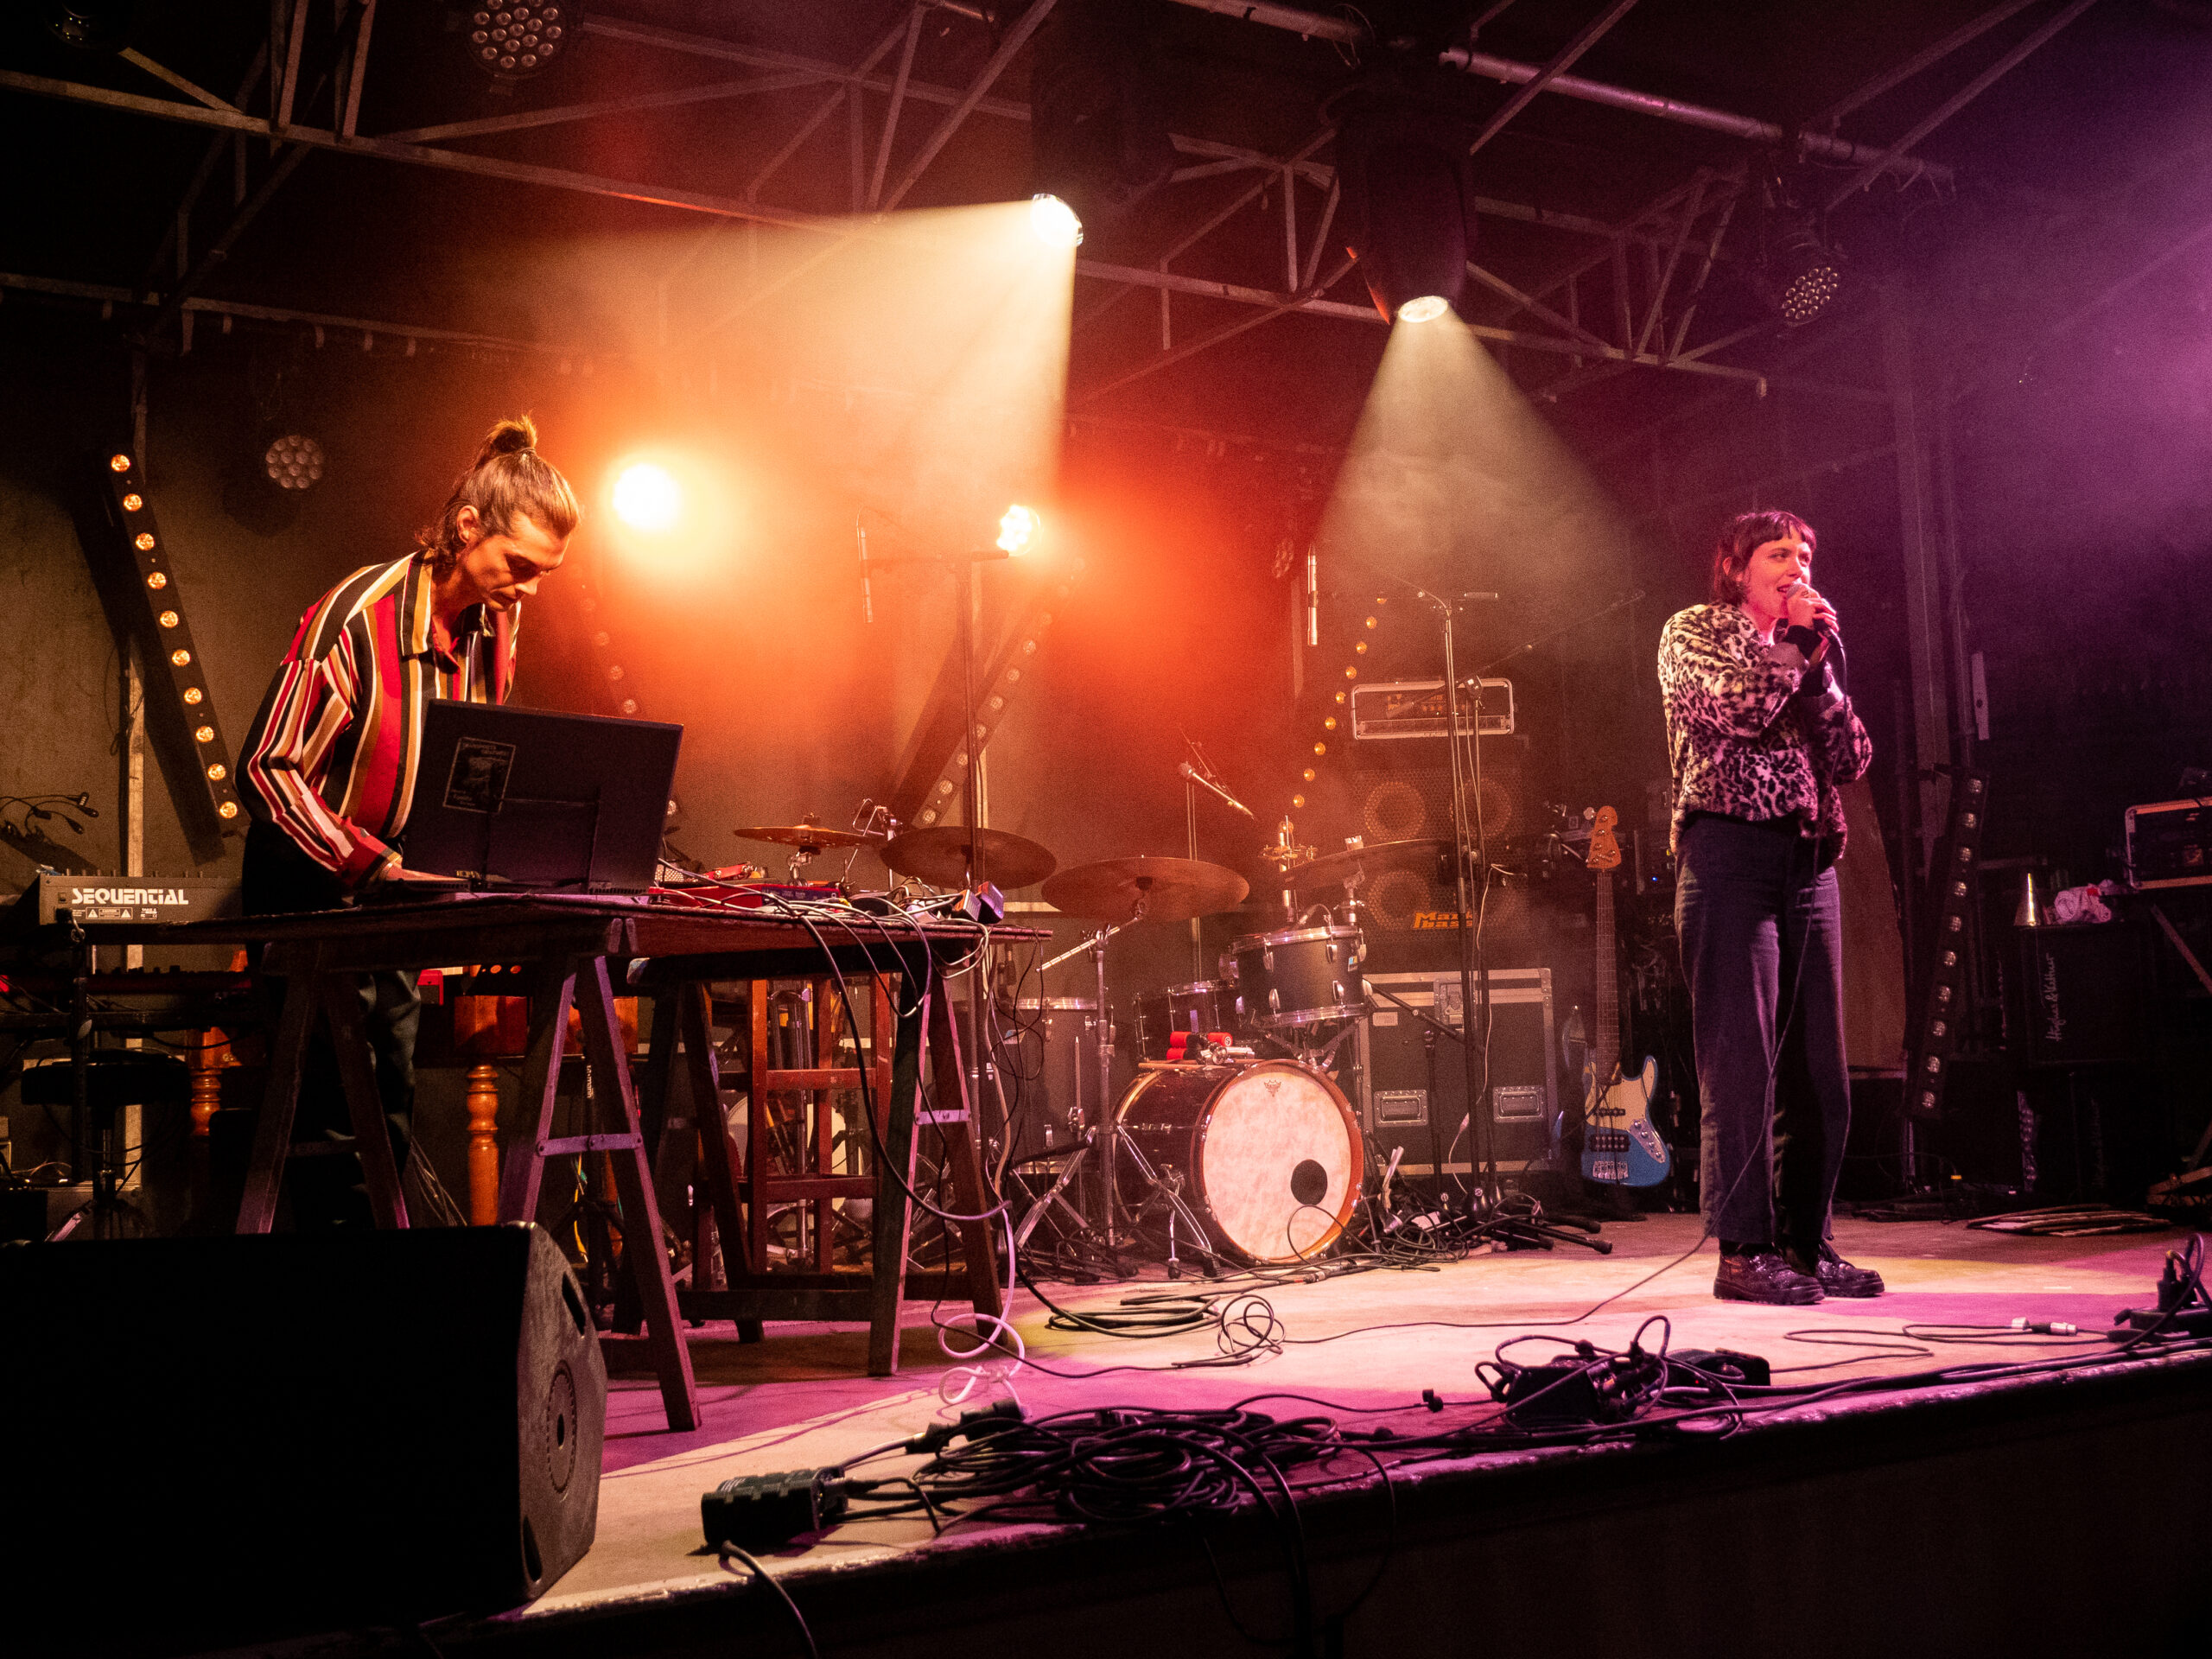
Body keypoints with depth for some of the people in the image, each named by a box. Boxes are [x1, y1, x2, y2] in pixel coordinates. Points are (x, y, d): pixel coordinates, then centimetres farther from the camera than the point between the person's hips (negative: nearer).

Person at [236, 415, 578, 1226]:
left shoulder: (496, 625, -1)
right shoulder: (356, 616, -23)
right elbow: (265, 770, -23)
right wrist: (377, 867, -28)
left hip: (400, 881, 7)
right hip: (313, 885, -7)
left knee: (393, 1107, 9)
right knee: (337, 1117, -8)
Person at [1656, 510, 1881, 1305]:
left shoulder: (1811, 647, 23)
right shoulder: (1693, 631, 7)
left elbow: (1852, 758, 11)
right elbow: (1725, 709, -14)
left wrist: (1820, 662, 2)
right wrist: (1787, 641, -4)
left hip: (1810, 860, 6)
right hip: (1730, 850, -6)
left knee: (1819, 1070, 4)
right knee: (1742, 1062, -8)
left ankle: (1805, 1244, 12)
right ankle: (1742, 1252, -4)